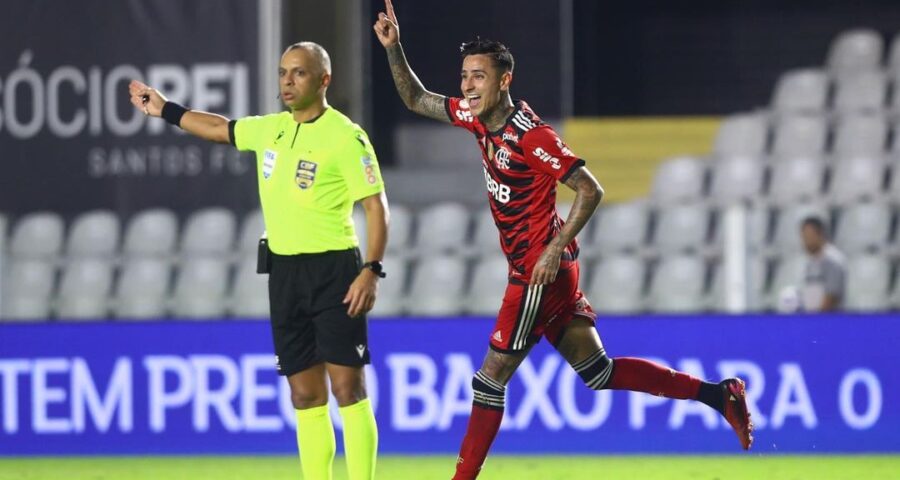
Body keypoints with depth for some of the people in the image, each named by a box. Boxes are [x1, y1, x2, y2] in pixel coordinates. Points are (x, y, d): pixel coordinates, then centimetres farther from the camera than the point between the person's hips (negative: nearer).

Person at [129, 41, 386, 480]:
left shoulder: (345, 136, -10)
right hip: (284, 271, 7)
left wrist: (371, 270, -21)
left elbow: (375, 205, -13)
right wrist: (166, 110, 36)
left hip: (333, 270, -7)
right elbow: (220, 129, 30)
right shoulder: (270, 129, 11)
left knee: (347, 388, -10)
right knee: (305, 396, 6)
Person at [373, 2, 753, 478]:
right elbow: (415, 99, 17)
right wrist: (393, 48, 3)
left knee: (491, 377, -4)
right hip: (532, 268, 9)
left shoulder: (530, 135, -19)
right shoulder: (479, 118, 6)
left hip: (541, 271, -9)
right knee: (597, 371, 10)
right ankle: (718, 394, 13)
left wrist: (555, 249, -22)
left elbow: (590, 190, -18)